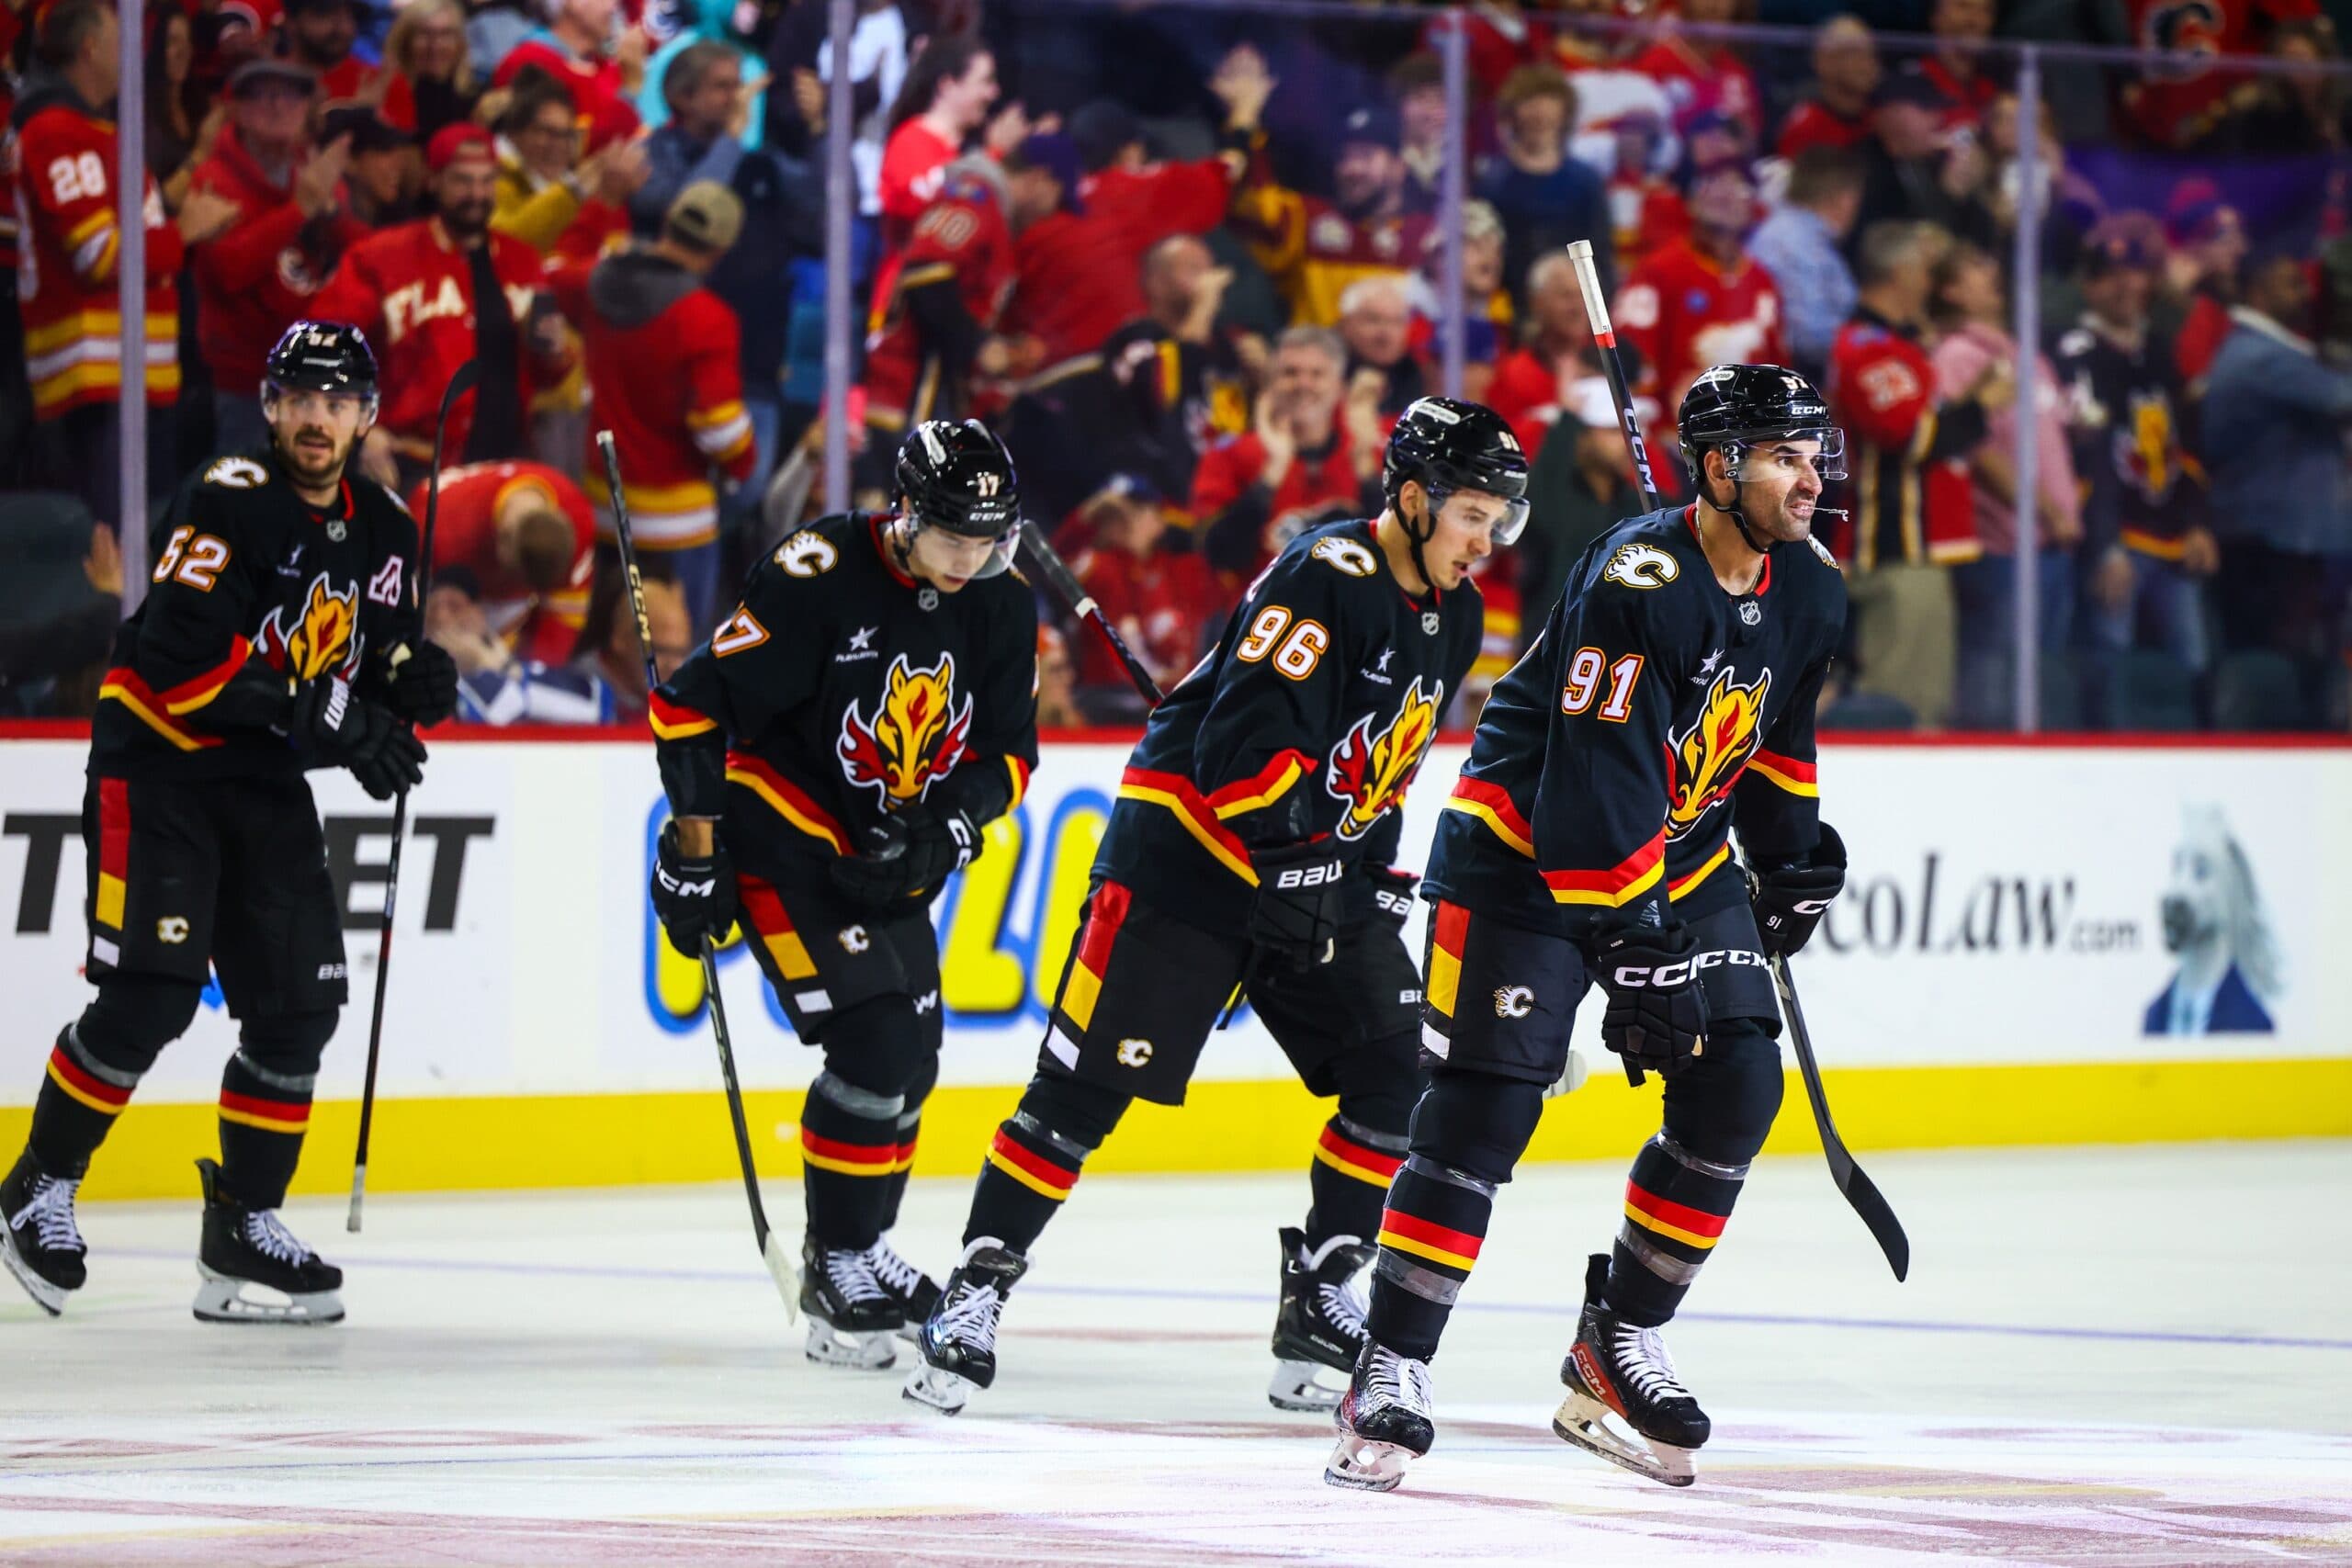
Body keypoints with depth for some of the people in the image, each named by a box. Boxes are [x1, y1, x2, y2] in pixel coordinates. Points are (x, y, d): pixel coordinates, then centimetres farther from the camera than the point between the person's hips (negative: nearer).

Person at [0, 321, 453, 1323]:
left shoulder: (382, 534, 7)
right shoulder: (230, 501, -17)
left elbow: (369, 674, 13)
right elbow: (186, 651, -26)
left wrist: (405, 680, -12)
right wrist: (327, 714, -28)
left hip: (269, 787, 7)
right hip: (156, 763, -7)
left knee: (299, 1002, 1)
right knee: (151, 994, -14)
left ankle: (243, 1231, 11)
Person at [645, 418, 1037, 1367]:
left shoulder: (1000, 610, -3)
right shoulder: (818, 579, -23)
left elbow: (1006, 753, 4)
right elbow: (693, 703, -19)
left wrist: (939, 836, -15)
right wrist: (694, 852, -17)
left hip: (888, 853, 7)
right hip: (782, 835, -7)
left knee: (910, 1056, 11)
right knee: (872, 1039, -17)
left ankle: (858, 1251, 31)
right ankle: (835, 1268, -4)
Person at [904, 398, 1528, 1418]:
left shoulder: (1450, 617, 8)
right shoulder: (1325, 579, -20)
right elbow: (1244, 742, -27)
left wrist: (1371, 866, 14)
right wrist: (1299, 850, -29)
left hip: (1322, 873, 8)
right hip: (1189, 851, -8)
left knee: (1399, 1083, -2)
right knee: (1087, 1085, -8)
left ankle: (1320, 1295, 8)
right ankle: (975, 1287, 1)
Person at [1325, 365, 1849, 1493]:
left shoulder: (1808, 589, 0)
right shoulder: (1637, 581, -25)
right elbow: (1596, 779, -28)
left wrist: (1792, 856, 15)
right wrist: (1634, 948, -29)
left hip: (1681, 854, 8)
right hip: (1527, 846, -8)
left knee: (1736, 1087, -3)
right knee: (1485, 1103, -13)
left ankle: (1618, 1348, 11)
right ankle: (1390, 1374, -8)